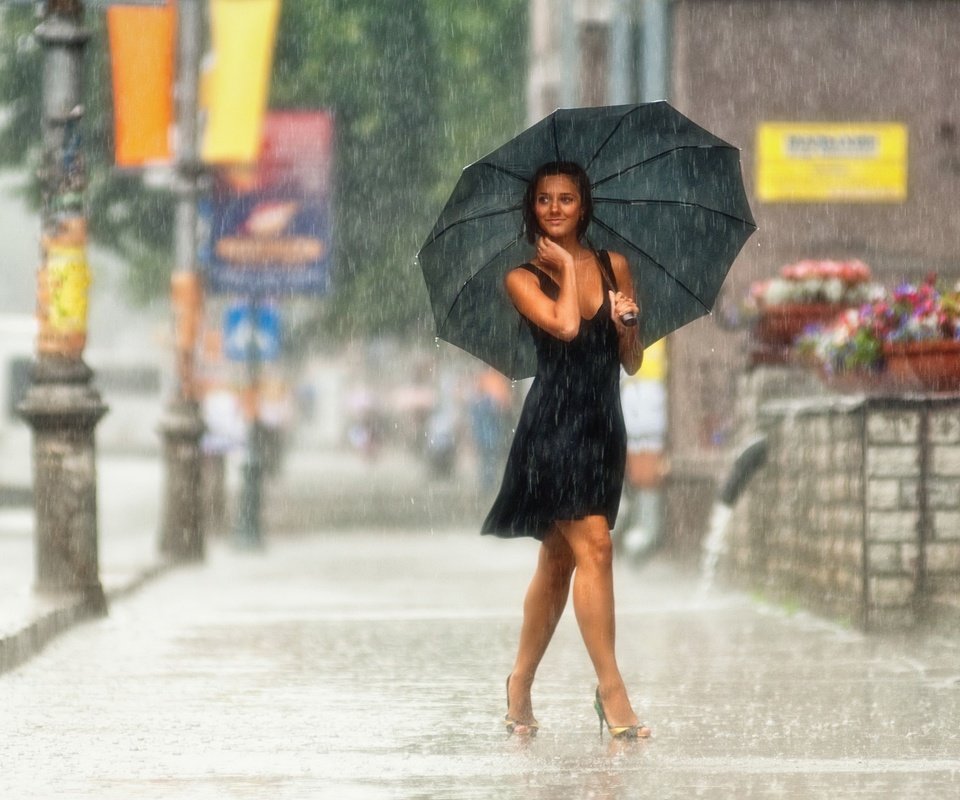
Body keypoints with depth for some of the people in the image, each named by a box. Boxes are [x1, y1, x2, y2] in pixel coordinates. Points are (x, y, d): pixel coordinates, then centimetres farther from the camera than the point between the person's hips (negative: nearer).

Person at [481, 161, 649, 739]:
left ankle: (520, 686, 23)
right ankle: (611, 691, -15)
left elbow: (633, 363, 14)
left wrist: (628, 326, -6)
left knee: (558, 561, 12)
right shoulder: (523, 278, 1)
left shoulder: (614, 267, 12)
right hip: (553, 424, -5)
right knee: (594, 546, -16)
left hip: (604, 428, 5)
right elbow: (564, 325, -18)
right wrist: (566, 269, -5)